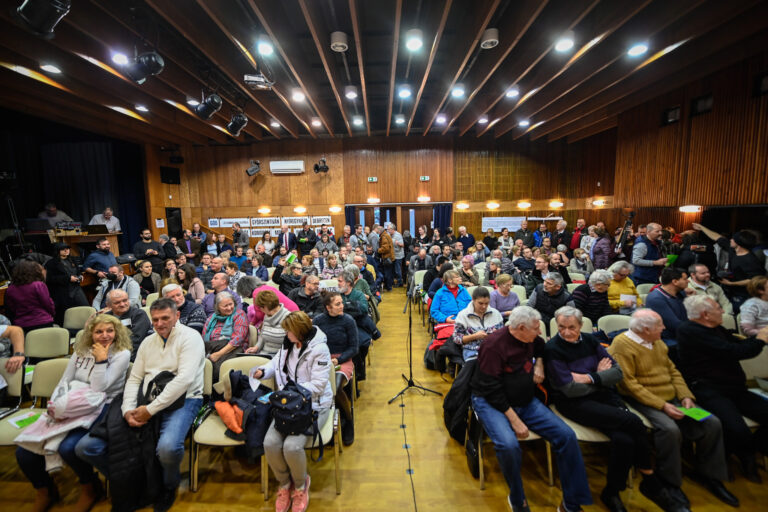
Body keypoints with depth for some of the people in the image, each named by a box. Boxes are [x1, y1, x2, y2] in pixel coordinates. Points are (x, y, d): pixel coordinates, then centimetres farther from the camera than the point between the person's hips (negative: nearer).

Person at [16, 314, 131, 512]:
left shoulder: (122, 354, -5)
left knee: (68, 447, -28)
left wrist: (100, 360, -15)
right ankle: (44, 490, 22)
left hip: (99, 409, -6)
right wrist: (54, 404, -5)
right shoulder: (81, 351, 13)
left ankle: (90, 488, 3)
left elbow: (98, 388, -10)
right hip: (71, 406, 6)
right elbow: (64, 381, 12)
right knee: (24, 449, -7)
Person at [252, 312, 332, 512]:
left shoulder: (319, 349, -19)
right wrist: (263, 371, 3)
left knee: (292, 446, -24)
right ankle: (284, 483, 17)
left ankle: (300, 485, 12)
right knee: (270, 443, -15)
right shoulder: (289, 344, 3)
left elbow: (317, 386, -19)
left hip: (314, 405, -6)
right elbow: (277, 361, 23)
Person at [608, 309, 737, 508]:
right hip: (643, 400, -8)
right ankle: (670, 483, -6)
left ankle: (710, 476, 17)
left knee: (713, 423, -4)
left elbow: (673, 371, 17)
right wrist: (662, 405, -20)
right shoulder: (622, 346, -16)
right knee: (670, 429, -30)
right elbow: (630, 384, -18)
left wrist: (686, 396, 1)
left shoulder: (657, 343, 12)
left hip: (671, 398, 8)